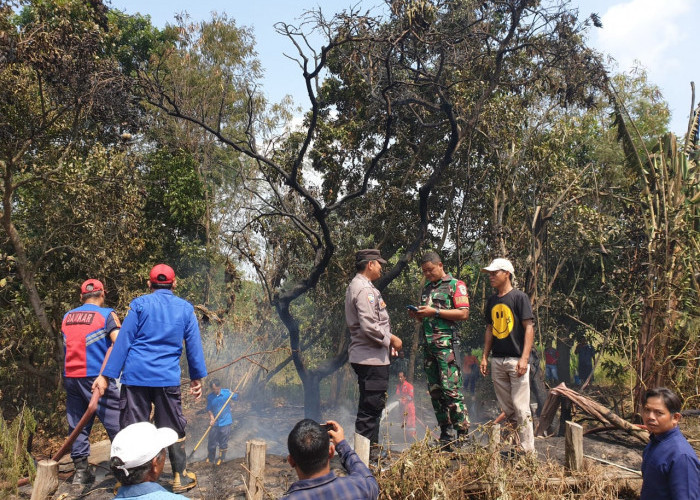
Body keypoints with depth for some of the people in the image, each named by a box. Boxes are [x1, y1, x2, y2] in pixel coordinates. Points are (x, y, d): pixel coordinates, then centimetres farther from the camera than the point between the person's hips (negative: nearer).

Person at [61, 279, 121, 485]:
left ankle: (81, 470, 17)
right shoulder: (107, 315, -3)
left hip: (70, 376, 6)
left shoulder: (67, 317, 13)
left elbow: (67, 346, 19)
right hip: (96, 376, -6)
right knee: (116, 421, 0)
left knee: (77, 423, 12)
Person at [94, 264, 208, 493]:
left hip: (136, 376, -1)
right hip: (168, 377, 1)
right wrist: (197, 377, 18)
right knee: (173, 429, 12)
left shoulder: (139, 304, 2)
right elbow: (194, 345, 10)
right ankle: (180, 477, 18)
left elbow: (122, 342, -2)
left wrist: (106, 375, 0)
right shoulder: (185, 308, 8)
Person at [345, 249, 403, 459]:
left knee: (372, 405, 17)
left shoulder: (357, 286, 17)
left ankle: (370, 449, 26)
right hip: (371, 357, -11)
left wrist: (387, 341, 17)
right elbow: (369, 327, -25)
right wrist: (391, 339, -12)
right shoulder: (364, 289, -17)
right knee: (371, 405, -5)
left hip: (369, 356, 11)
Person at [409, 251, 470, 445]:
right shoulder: (426, 289, 22)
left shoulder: (456, 285, 1)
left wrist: (435, 312, -14)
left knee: (451, 389, -12)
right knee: (434, 391, 6)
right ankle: (445, 435, 13)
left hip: (446, 343, -7)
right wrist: (417, 315, 5)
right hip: (427, 343, 7)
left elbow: (464, 313, -9)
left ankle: (463, 433, -4)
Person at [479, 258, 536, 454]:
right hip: (497, 361, 6)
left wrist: (524, 358, -16)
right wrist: (485, 357, 14)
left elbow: (529, 328, -9)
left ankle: (528, 451, 1)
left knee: (520, 407, -6)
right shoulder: (492, 301, 14)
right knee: (506, 408, 9)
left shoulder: (519, 297, -5)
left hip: (516, 360, -6)